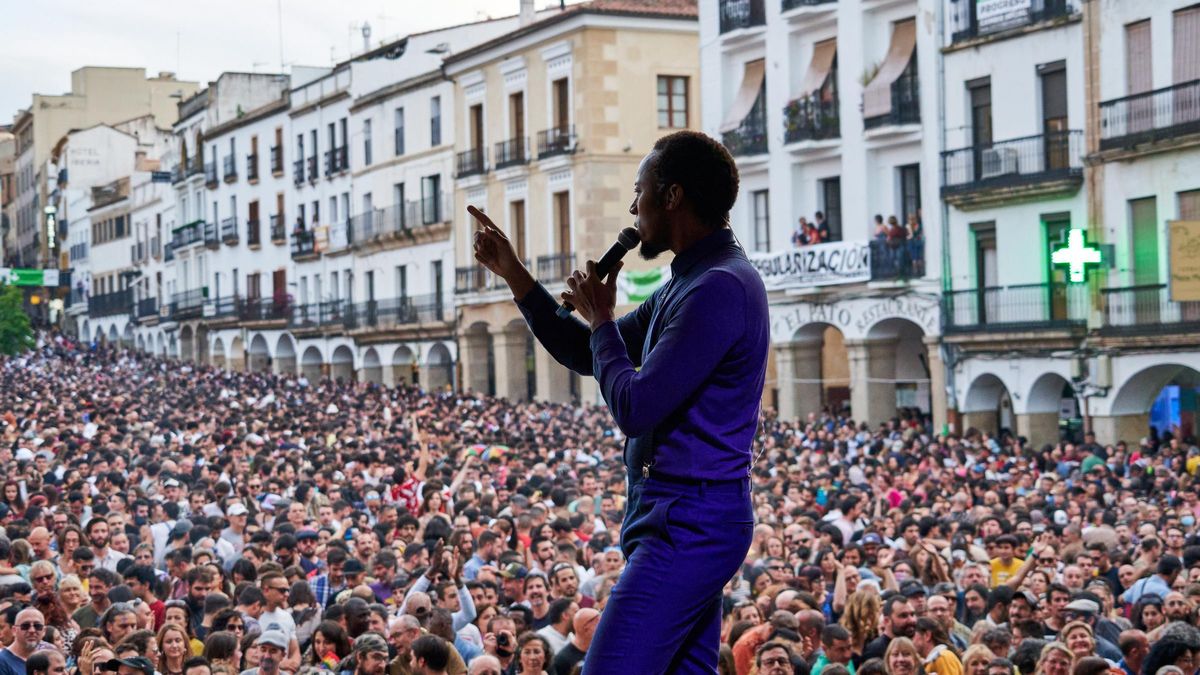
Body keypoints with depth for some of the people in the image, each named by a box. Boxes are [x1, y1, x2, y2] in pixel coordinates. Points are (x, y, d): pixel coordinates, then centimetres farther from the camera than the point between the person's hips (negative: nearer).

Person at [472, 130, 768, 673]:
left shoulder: (719, 288, -17)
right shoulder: (689, 283, 18)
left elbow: (634, 409, -21)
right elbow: (585, 356, 24)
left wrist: (600, 319, -5)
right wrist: (514, 274, 18)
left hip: (686, 526, -11)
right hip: (693, 522, 11)